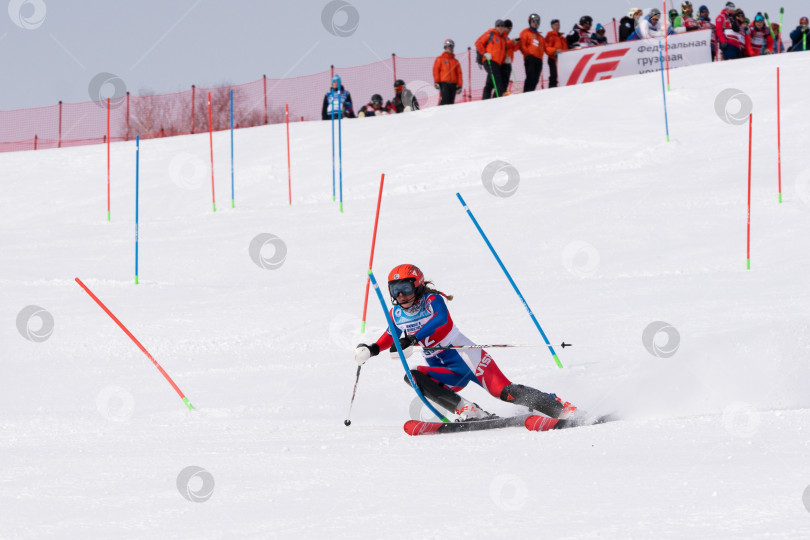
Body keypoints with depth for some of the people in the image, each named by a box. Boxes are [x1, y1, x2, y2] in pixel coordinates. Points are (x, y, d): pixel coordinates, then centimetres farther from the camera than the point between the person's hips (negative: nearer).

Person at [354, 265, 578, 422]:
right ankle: (468, 411, -24)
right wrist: (373, 349, 11)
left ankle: (561, 408, -11)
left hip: (467, 357, -6)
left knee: (504, 391, -20)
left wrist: (412, 339, -43)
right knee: (414, 377, -21)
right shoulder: (397, 313, 8)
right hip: (448, 373, 6)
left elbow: (441, 318, -33)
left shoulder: (432, 300, -11)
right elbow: (393, 334, 30)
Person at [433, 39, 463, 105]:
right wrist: (436, 82, -9)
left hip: (453, 84, 4)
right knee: (445, 100, -20)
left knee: (451, 102, -2)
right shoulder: (440, 59, 12)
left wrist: (459, 85, 6)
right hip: (444, 83, -4)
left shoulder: (455, 61, 21)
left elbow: (459, 74, 16)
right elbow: (436, 70, 4)